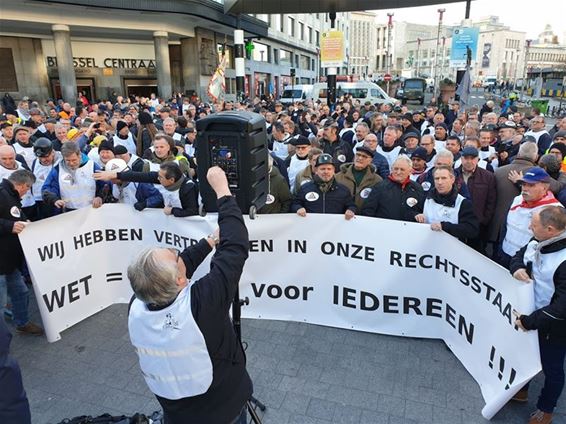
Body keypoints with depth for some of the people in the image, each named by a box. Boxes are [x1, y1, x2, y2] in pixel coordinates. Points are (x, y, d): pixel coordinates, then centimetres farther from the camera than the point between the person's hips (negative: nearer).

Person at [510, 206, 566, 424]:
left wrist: (529, 321, -25)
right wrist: (517, 268, -13)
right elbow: (520, 254, 10)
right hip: (529, 313, 7)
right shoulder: (537, 242, -10)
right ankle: (520, 390, 53)